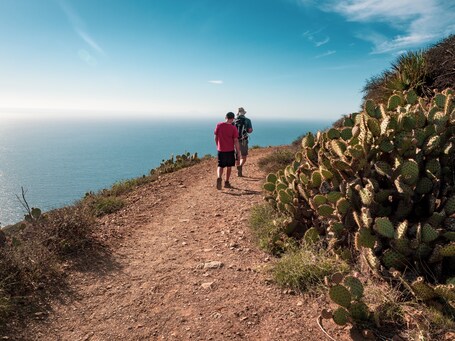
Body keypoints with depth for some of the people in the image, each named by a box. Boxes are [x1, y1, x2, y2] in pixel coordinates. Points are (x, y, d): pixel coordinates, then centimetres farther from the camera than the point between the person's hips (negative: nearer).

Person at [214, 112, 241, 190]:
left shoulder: (219, 125, -3)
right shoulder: (233, 128, -10)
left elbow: (216, 137, 5)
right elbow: (236, 141, -11)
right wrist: (238, 151, -3)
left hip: (221, 150, 1)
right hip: (230, 150, -1)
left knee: (220, 166, 8)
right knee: (229, 167, 14)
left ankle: (219, 178, -20)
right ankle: (227, 183, 22)